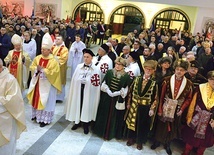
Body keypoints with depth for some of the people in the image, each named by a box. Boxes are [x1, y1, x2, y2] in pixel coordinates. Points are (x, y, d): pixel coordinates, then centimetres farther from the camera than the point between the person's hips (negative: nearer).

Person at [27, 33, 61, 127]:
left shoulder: (53, 61, -16)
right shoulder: (37, 58, 2)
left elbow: (53, 72, -20)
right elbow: (32, 67, 8)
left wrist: (42, 69, -22)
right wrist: (37, 68, -14)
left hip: (47, 84, -6)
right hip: (37, 82, 6)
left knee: (45, 100, 3)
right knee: (36, 98, 16)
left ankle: (45, 119, 13)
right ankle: (37, 114, 35)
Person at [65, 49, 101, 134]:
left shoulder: (96, 69, -9)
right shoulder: (79, 66, 0)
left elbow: (97, 84, -7)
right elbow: (74, 80, 3)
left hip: (89, 92, -3)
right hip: (78, 91, 3)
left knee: (87, 107, 10)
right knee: (77, 105, 14)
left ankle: (86, 125, 29)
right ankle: (77, 122, 37)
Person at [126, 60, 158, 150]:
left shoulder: (154, 83, -9)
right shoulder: (137, 79, -2)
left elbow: (155, 98, -7)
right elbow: (131, 91, 4)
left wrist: (152, 109, -9)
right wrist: (128, 103, 4)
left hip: (145, 107, -2)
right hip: (134, 105, 2)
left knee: (142, 125, 12)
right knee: (133, 122, 14)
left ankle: (140, 141, 31)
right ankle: (131, 138, 35)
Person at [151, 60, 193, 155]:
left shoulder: (188, 83, -7)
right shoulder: (167, 80, -10)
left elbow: (188, 98, 1)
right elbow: (161, 95, -7)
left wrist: (182, 109, -9)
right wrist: (160, 109, -9)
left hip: (177, 109, 1)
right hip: (166, 107, -1)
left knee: (173, 127, 16)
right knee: (161, 125, 12)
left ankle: (167, 144, 39)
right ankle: (157, 141, 37)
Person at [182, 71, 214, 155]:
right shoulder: (201, 88, -9)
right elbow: (192, 104, -3)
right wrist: (189, 118, -1)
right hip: (196, 119, 0)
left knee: (203, 141, 17)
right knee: (191, 138, 17)